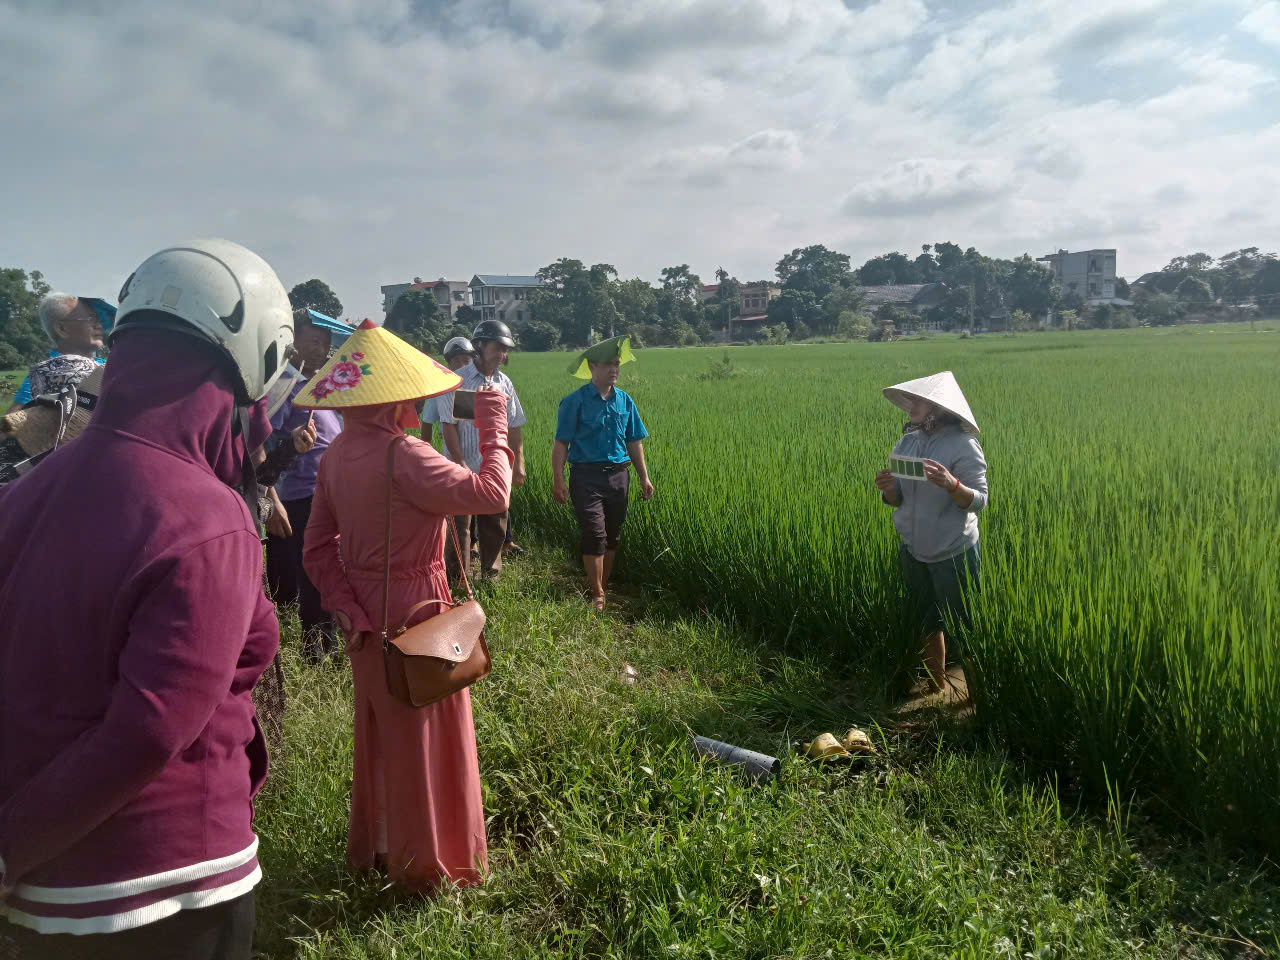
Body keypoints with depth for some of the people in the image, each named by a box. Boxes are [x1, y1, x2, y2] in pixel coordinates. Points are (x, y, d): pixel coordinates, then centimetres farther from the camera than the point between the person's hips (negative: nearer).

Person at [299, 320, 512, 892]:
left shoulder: (338, 454, 2)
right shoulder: (401, 454, -24)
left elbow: (318, 550, 4)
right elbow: (490, 495, -29)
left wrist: (348, 608, -2)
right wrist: (494, 428, -16)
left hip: (366, 612, 8)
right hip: (412, 611, -8)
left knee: (379, 731, 23)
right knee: (423, 736, 9)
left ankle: (373, 846, 42)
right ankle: (423, 864, 26)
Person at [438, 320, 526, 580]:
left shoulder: (504, 383, 8)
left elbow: (514, 426, 12)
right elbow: (449, 426, -11)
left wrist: (519, 464, 9)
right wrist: (460, 465, -15)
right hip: (464, 470, -5)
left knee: (495, 527, 11)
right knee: (460, 528, 1)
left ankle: (491, 576, 25)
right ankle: (457, 582, 11)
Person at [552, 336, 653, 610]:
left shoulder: (624, 401, 8)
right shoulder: (575, 402, -6)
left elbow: (634, 442, 14)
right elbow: (561, 443, -7)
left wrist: (644, 477, 11)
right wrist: (558, 480, -14)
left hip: (618, 475, 5)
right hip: (587, 476, -5)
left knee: (612, 536, 12)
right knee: (594, 535, -7)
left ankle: (602, 586, 27)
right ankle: (597, 595, 2)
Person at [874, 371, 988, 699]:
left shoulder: (963, 445, -16)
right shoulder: (906, 443, 1)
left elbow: (979, 501, -16)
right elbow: (897, 500, 7)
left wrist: (951, 485, -35)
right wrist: (888, 488, -16)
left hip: (953, 553, -6)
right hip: (914, 550, 6)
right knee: (927, 623, 20)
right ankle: (936, 687, 38)